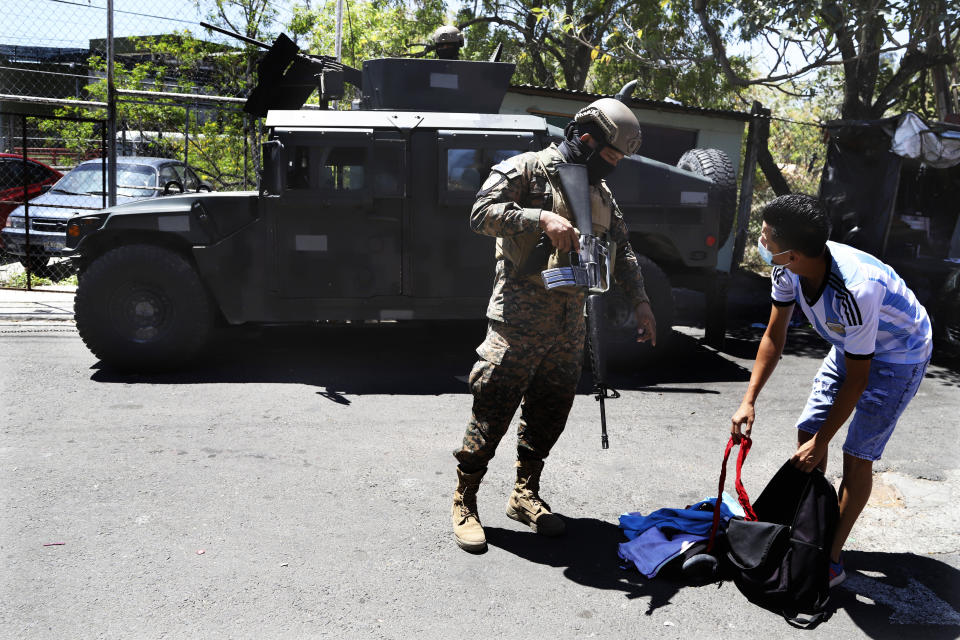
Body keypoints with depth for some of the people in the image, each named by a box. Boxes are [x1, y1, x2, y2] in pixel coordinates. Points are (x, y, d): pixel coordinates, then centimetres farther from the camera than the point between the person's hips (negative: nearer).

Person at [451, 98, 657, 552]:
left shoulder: (600, 192, 17)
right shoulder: (529, 169, -5)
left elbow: (621, 250, 22)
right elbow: (483, 213, -17)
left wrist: (640, 303, 14)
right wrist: (542, 218, -25)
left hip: (569, 326, 7)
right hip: (519, 322, -7)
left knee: (549, 413, 12)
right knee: (492, 412, -2)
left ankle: (525, 494, 28)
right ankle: (464, 502, 11)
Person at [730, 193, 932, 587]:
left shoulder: (855, 291, -42)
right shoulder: (788, 270, -23)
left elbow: (856, 379, -29)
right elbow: (774, 337, -7)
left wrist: (820, 442, -21)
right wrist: (749, 400, -13)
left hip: (900, 355, -7)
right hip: (849, 345, 7)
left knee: (857, 455, -8)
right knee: (807, 433, 4)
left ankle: (832, 559, 4)